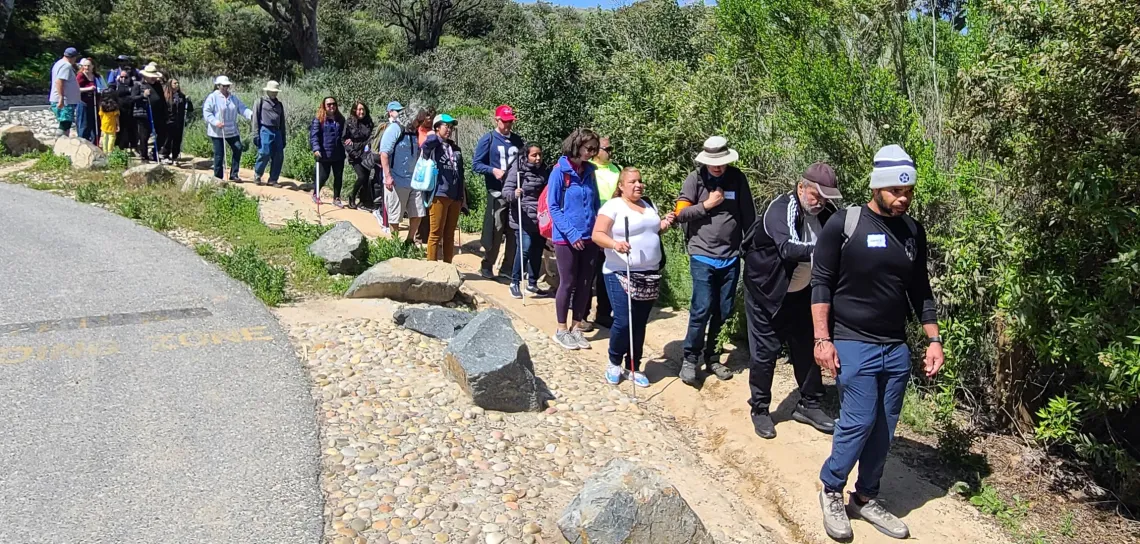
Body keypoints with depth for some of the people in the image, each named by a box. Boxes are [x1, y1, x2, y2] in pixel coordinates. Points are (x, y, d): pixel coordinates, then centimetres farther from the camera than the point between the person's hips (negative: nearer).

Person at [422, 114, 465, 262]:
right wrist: (432, 135, -4)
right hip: (439, 194, -6)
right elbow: (428, 143, -27)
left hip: (455, 196, 6)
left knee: (450, 234, 11)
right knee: (436, 234, -4)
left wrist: (463, 196, 17)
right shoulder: (433, 145, -1)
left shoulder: (455, 148, 19)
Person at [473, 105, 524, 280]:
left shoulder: (517, 140, 13)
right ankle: (486, 266, 9)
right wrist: (493, 170, -18)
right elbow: (476, 164, -2)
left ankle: (508, 267, 16)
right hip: (497, 193, -5)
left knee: (515, 232, 5)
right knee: (495, 231, -6)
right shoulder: (488, 139, 0)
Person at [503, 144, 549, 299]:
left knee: (538, 251, 9)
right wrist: (514, 194, -32)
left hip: (542, 219, 6)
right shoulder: (518, 170, -6)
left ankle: (532, 283, 22)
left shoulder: (544, 171, 11)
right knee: (525, 249, -13)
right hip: (524, 219, -6)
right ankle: (515, 283, 2)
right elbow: (506, 190, -12)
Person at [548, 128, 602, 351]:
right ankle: (561, 330, 18)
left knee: (585, 284, 10)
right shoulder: (560, 171, -10)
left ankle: (576, 328, 24)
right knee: (567, 283, 4)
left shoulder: (589, 171, 7)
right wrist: (571, 234, -17)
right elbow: (553, 207, -11)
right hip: (566, 239, -5)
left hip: (589, 238, 5)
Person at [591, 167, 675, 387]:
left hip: (650, 275, 6)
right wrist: (614, 244, -33)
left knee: (640, 324, 8)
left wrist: (663, 226, 5)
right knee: (623, 322, -11)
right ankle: (614, 364, 13)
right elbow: (597, 235, -14)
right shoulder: (613, 205, -7)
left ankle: (633, 367, 20)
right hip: (621, 274, -6)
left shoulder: (649, 205, 15)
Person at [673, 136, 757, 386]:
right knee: (701, 309, -9)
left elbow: (749, 216, 5)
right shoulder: (695, 179, -3)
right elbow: (680, 214, -3)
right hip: (702, 257, -3)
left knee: (723, 311, 9)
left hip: (731, 257, 3)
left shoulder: (737, 178, 2)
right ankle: (690, 359, 6)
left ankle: (710, 356, 25)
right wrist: (707, 205, -11)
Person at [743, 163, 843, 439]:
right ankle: (759, 409, 17)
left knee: (807, 348, 10)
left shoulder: (825, 214, -5)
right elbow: (789, 248, -42)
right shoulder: (781, 209, -25)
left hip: (800, 293, 6)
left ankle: (808, 405, 27)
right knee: (765, 351, 0)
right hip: (766, 292, -6)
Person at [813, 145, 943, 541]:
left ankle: (865, 498, 25)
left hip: (897, 348, 5)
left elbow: (920, 290, 14)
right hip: (853, 344, -5)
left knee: (884, 428, 8)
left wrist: (933, 339, 9)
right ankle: (831, 490, 15)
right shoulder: (844, 224, -9)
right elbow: (821, 284, -7)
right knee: (859, 422, -8)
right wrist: (822, 339, -12)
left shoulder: (913, 231, 7)